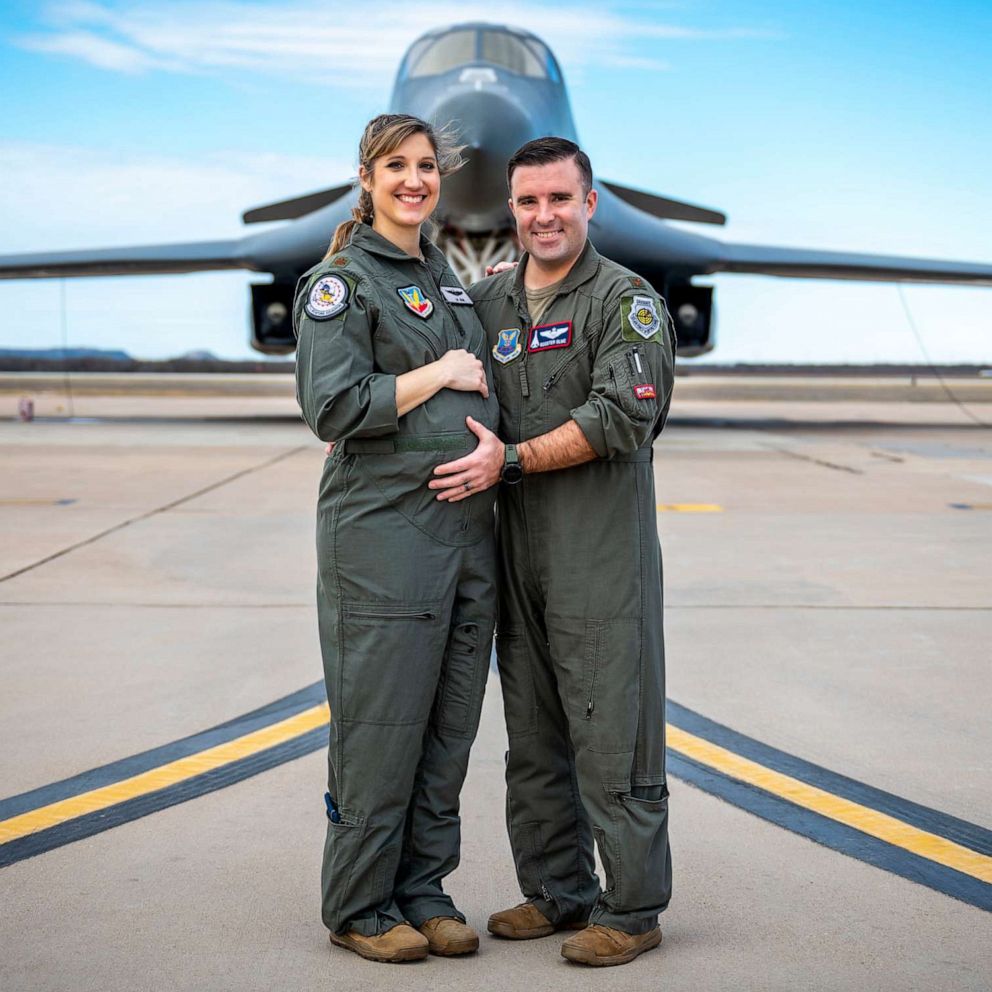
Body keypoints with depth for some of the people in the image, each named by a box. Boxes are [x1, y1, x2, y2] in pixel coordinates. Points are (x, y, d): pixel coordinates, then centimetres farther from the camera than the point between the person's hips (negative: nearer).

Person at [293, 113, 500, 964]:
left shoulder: (448, 276, 18)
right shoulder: (342, 282, -5)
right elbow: (334, 407, -16)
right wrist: (440, 374, -11)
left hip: (466, 523, 7)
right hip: (383, 526, -7)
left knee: (450, 722, 10)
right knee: (382, 722, -1)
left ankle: (423, 892, 21)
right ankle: (360, 906, 12)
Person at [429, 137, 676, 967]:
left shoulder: (628, 301, -5)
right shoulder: (488, 301, 14)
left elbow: (621, 419, -16)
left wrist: (511, 459, -16)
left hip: (603, 547, -6)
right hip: (516, 547, 7)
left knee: (611, 732, -2)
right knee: (533, 735, 13)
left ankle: (632, 909, 9)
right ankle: (556, 892, 26)